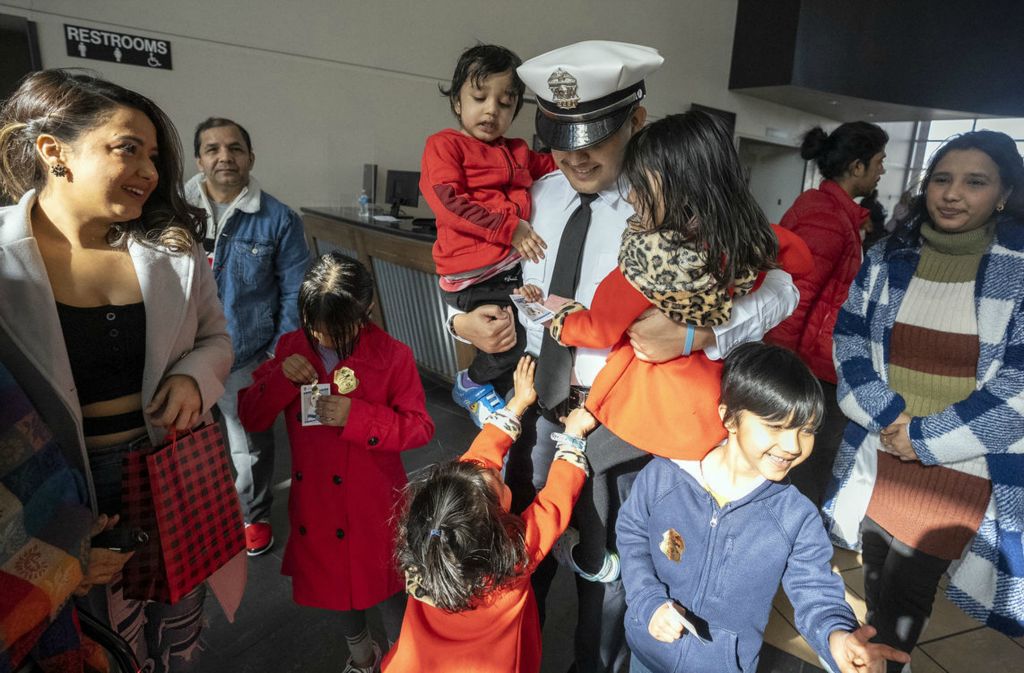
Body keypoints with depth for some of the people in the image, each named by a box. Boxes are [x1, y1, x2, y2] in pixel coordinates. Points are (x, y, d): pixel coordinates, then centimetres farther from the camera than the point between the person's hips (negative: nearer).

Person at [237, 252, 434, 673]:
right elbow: (249, 417, -1)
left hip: (373, 506, -4)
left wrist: (356, 416, -28)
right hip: (315, 501, 5)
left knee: (383, 587, 13)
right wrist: (282, 378, -20)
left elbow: (420, 428, -16)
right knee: (334, 578, 25)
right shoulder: (291, 347, -4)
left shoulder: (391, 355, -17)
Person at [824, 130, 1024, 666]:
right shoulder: (888, 257, 3)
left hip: (965, 470, -3)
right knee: (878, 579, 19)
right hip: (880, 456, 3)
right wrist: (887, 416, -12)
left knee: (902, 593, 6)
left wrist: (925, 437, -15)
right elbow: (849, 338, 0)